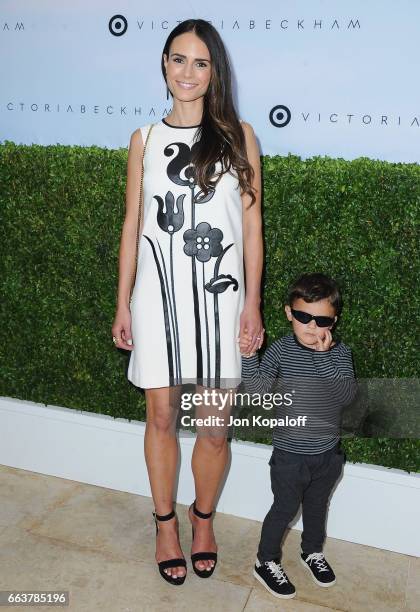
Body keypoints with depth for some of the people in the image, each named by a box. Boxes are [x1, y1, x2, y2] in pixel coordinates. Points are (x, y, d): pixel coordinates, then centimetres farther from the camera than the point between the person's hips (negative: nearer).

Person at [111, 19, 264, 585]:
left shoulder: (238, 136, 4)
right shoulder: (145, 139, 8)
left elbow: (251, 224, 3)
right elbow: (132, 224, 9)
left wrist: (252, 302, -1)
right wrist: (123, 303, 6)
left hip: (218, 296, -1)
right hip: (158, 293, 1)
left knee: (215, 427, 5)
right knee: (161, 417, 10)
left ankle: (203, 517, 33)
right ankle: (166, 522, 33)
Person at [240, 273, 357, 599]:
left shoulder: (339, 352, -10)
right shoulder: (281, 349, -14)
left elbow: (346, 394, -24)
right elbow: (258, 388, -20)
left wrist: (324, 357, -31)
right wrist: (249, 357, -34)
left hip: (328, 452, 3)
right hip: (290, 454, -3)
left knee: (317, 505, 24)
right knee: (285, 508, 12)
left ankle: (313, 551, 50)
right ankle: (267, 561, 34)